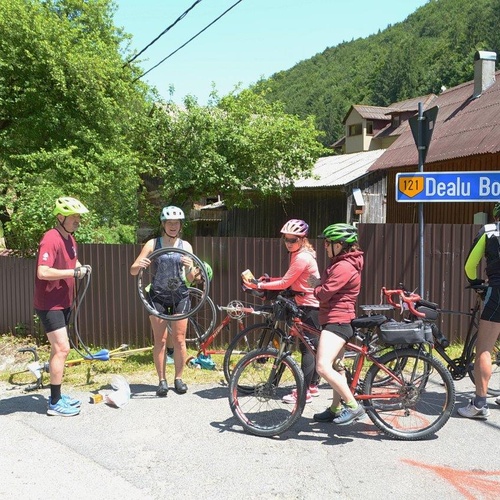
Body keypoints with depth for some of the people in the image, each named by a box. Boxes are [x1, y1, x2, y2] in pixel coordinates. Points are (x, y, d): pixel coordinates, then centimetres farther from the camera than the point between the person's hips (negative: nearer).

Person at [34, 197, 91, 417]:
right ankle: (55, 403, 1)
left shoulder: (70, 239, 8)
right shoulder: (51, 239, -20)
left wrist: (82, 268, 4)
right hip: (49, 305, -10)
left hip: (63, 303, 10)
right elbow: (43, 272, -31)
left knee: (59, 349, 15)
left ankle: (57, 395, 26)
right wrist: (74, 272, -24)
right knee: (62, 349, -10)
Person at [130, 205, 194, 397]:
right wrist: (139, 265, -24)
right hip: (158, 296, -1)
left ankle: (179, 378, 19)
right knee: (160, 340, 2)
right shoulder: (153, 244, 0)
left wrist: (189, 267, -20)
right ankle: (162, 380, 13)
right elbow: (133, 271, -2)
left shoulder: (185, 246, 3)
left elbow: (190, 278, 1)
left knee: (179, 340, 3)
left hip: (180, 296, 1)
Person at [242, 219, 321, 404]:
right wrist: (269, 279, 5)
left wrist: (259, 285, -19)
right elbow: (290, 280, 13)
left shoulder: (302, 258, -20)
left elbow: (285, 283, -21)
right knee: (311, 346, 16)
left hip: (310, 306, -11)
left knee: (307, 347, -7)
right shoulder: (299, 254, 12)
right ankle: (313, 386, 27)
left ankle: (304, 392, -1)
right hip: (309, 304, 11)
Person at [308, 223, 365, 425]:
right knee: (336, 366, 19)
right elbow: (328, 285, 17)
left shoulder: (344, 267, -19)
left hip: (337, 321, -11)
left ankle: (353, 406, -9)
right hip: (337, 320, 11)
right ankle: (336, 409, 31)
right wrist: (319, 283, -2)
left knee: (323, 367, -19)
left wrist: (316, 286, -1)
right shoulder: (342, 262, 15)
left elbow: (323, 294, -21)